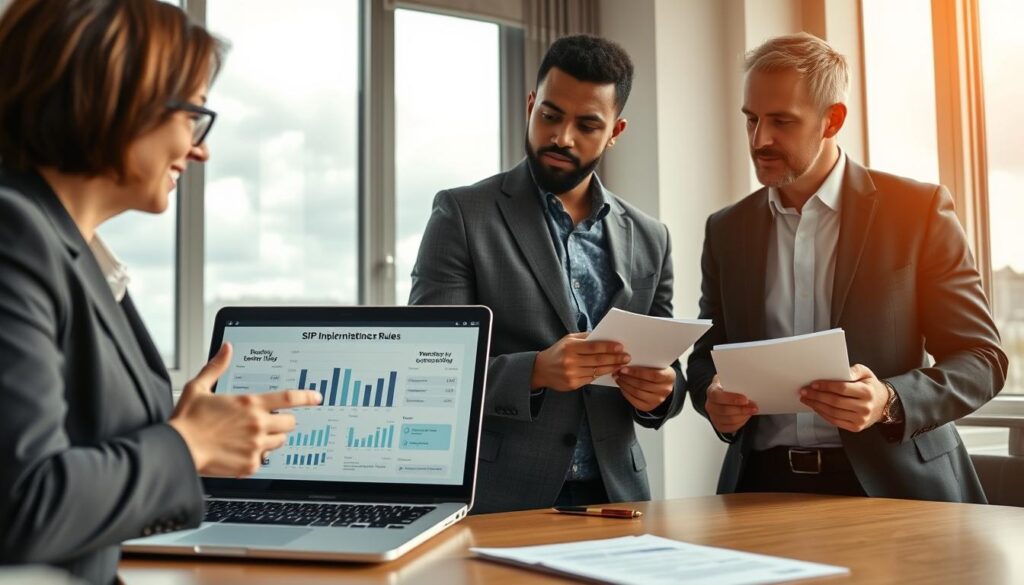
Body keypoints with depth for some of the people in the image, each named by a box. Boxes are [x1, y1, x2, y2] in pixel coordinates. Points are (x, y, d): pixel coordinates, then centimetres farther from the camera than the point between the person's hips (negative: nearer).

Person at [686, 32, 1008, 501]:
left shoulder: (917, 210, 0)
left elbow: (982, 359, 0)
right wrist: (711, 394, -6)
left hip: (892, 485, -2)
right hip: (763, 485, 3)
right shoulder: (726, 230, 11)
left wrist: (889, 401, -17)